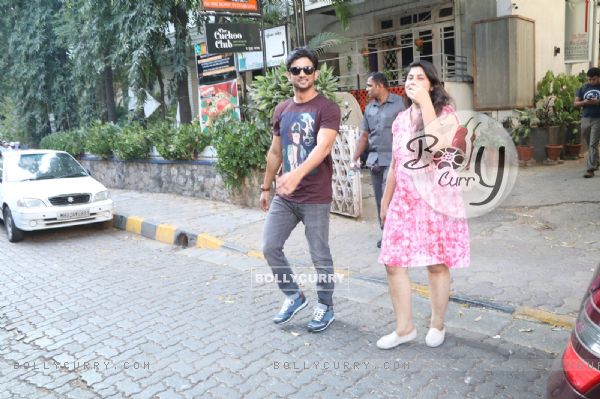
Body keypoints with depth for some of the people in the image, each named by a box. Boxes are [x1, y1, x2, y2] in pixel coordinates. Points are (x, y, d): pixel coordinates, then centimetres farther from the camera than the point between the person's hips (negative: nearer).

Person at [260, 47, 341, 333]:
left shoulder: (327, 109, -9)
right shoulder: (281, 110, 10)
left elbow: (323, 147, -24)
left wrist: (297, 174, -40)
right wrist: (266, 187, 19)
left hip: (315, 198, -6)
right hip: (284, 196, 6)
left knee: (320, 255, 5)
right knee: (270, 247, 5)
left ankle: (325, 306, 26)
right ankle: (293, 296, 26)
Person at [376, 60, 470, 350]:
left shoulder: (445, 114, -4)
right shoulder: (401, 119, 11)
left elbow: (437, 145, -26)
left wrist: (425, 102, -21)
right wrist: (385, 200, 19)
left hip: (437, 199, -5)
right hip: (404, 201, 5)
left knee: (437, 265, 4)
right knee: (393, 263, 1)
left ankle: (437, 325, 25)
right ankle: (404, 328, 17)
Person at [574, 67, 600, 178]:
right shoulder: (583, 88, 9)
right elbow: (576, 104, 8)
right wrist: (584, 102, -13)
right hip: (585, 119, 4)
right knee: (589, 145, 15)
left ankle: (590, 169, -9)